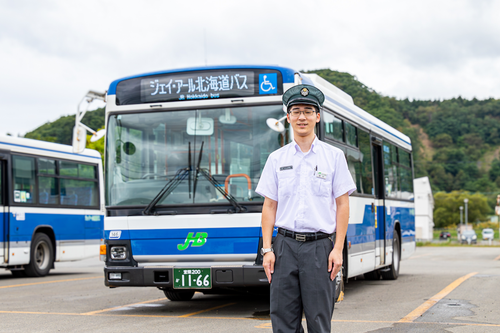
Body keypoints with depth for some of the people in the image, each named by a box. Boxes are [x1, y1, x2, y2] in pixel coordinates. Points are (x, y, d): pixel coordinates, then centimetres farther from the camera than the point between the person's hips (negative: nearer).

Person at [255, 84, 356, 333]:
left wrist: (338, 249, -5)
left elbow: (342, 205, 3)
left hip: (320, 245, -2)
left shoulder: (334, 156, 5)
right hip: (285, 245, 2)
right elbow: (269, 206, 9)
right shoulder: (277, 159, 10)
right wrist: (267, 249, 1)